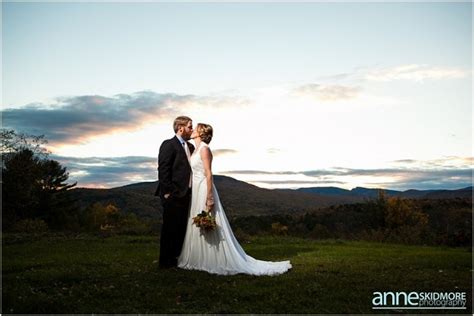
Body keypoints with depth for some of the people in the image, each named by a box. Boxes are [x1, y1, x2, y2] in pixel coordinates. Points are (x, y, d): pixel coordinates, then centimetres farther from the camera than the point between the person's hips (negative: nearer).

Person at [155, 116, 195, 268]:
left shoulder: (190, 146, 16)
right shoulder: (168, 145, -9)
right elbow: (163, 170, -15)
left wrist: (191, 190, 13)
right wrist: (167, 192, -18)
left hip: (186, 194, 8)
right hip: (173, 195, -8)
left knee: (181, 228, 14)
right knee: (170, 228, 1)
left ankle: (176, 258, 26)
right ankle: (165, 261, 12)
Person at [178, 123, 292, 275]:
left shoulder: (204, 149, -13)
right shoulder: (197, 149, 15)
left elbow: (208, 174, -18)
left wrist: (209, 197, -22)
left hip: (203, 191, -9)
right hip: (196, 191, 9)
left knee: (207, 228, -4)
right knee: (198, 228, 12)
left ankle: (219, 262, 6)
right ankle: (200, 261, 21)